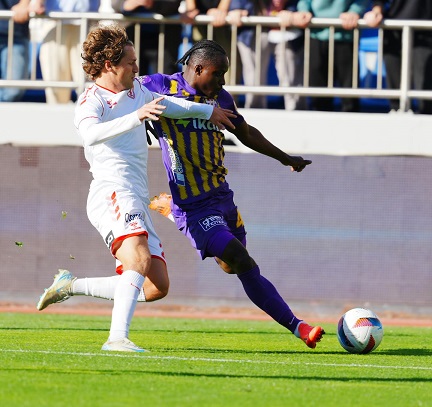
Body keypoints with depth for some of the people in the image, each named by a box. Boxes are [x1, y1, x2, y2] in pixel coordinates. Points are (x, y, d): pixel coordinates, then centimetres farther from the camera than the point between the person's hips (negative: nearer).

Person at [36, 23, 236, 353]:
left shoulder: (136, 89, 20)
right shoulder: (91, 101, -7)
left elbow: (165, 104, 41)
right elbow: (91, 134, -30)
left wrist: (207, 110, 49)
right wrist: (135, 117, -41)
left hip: (138, 202, 9)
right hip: (113, 194, -9)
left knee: (157, 287, 3)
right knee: (139, 260, -32)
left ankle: (71, 286, 14)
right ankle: (118, 338, -37)